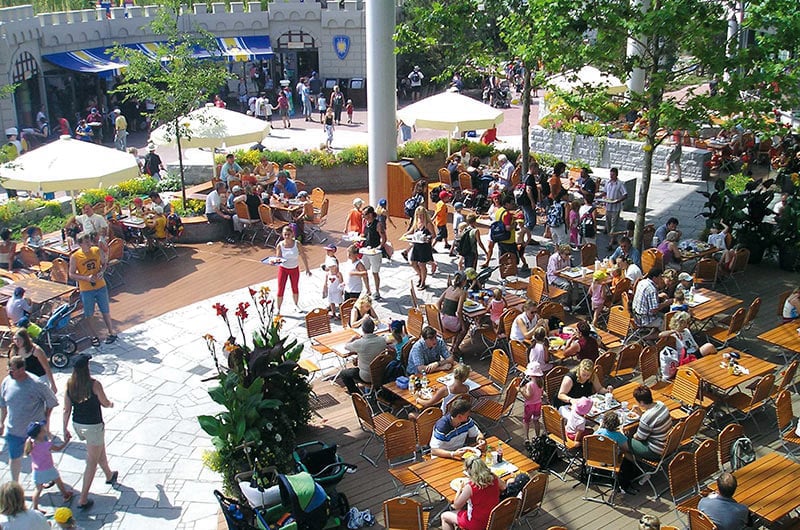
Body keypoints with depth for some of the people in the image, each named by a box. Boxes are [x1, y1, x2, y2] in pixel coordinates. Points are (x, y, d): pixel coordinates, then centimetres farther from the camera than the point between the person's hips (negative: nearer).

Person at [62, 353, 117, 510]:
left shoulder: (69, 384, -7)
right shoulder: (94, 384, -21)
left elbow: (67, 409, -2)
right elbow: (105, 403, -7)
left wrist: (65, 429, 8)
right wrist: (111, 404, 17)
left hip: (78, 425, 6)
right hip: (93, 426, -6)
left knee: (100, 451, 31)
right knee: (92, 463, 5)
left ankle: (109, 475, 53)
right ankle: (83, 499, 6)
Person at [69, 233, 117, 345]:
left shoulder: (97, 251, -5)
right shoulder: (75, 257, -13)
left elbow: (104, 263, 10)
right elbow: (71, 274, -7)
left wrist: (101, 271, -11)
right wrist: (86, 278, -22)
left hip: (101, 286, 2)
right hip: (86, 290, -2)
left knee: (105, 311, 13)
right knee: (88, 315, 10)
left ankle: (111, 333, 28)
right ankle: (94, 336, 27)